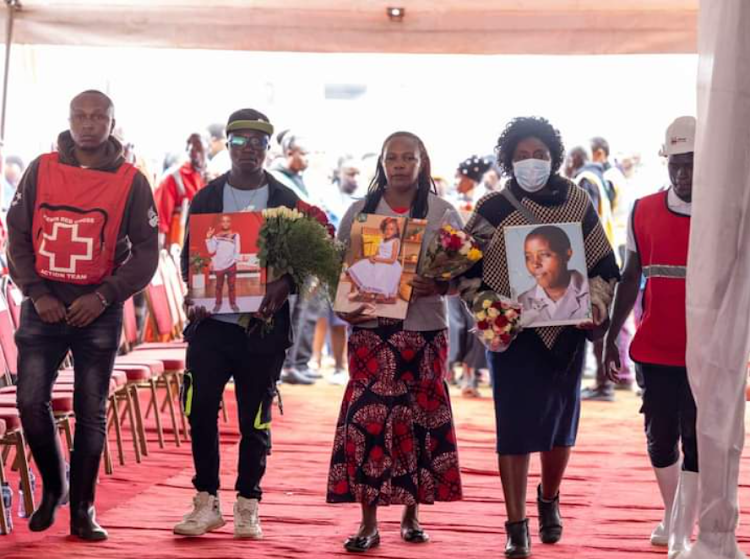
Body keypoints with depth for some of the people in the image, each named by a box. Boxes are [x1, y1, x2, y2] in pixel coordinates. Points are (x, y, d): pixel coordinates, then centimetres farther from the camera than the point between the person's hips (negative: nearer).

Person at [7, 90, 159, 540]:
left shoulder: (132, 182, -1)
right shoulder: (41, 170, 3)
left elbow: (146, 254, -2)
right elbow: (18, 237, 4)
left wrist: (103, 297, -13)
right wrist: (37, 293, -8)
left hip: (99, 311, -1)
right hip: (44, 306, 1)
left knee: (91, 412, 3)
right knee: (31, 402, -4)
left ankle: (83, 509, 14)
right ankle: (53, 486, 20)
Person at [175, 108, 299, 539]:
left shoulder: (287, 201, 5)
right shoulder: (206, 198, 9)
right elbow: (189, 256, 9)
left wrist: (280, 290, -17)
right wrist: (193, 296, -9)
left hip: (264, 326, -1)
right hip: (212, 323, 1)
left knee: (256, 419, 3)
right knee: (201, 410, -5)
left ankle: (248, 506, 14)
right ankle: (207, 503, 7)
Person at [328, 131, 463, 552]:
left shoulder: (443, 212, 4)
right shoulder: (360, 211, 8)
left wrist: (438, 287, -18)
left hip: (424, 330, 0)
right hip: (371, 328, 0)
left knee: (419, 417, 4)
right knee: (367, 417, -7)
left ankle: (412, 515, 18)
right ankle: (369, 523, -2)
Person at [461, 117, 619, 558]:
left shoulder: (578, 204, 4)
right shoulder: (493, 209, -1)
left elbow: (603, 266, 8)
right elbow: (469, 270, 0)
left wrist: (594, 303, -8)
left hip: (566, 331, 2)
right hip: (513, 332, -2)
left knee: (561, 423, 12)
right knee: (515, 426, -5)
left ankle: (550, 500, 37)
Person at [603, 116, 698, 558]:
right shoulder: (644, 212, 3)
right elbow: (631, 278, 11)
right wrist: (611, 335, 8)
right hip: (655, 350, 3)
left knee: (697, 443, -2)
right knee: (660, 438, 13)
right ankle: (671, 517, 35)